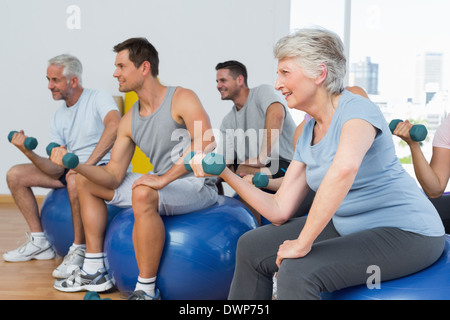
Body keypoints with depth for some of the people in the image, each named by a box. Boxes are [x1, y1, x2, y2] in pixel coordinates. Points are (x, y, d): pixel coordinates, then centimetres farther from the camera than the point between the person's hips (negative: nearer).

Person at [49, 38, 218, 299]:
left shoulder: (182, 99, -13)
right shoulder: (129, 121, 7)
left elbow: (207, 143, -31)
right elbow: (113, 177, 4)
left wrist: (163, 178, -33)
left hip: (197, 186, -8)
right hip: (163, 186, 9)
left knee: (143, 195, -40)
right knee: (86, 182, 15)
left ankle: (147, 290, -25)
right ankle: (95, 271, 16)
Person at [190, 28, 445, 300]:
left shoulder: (357, 109, -18)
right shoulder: (308, 134, 6)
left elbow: (345, 167, -41)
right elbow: (280, 210, 3)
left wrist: (303, 243, -36)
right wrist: (224, 172, -4)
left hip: (406, 232, -8)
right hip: (351, 227, 8)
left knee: (297, 272, -26)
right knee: (252, 247, 7)